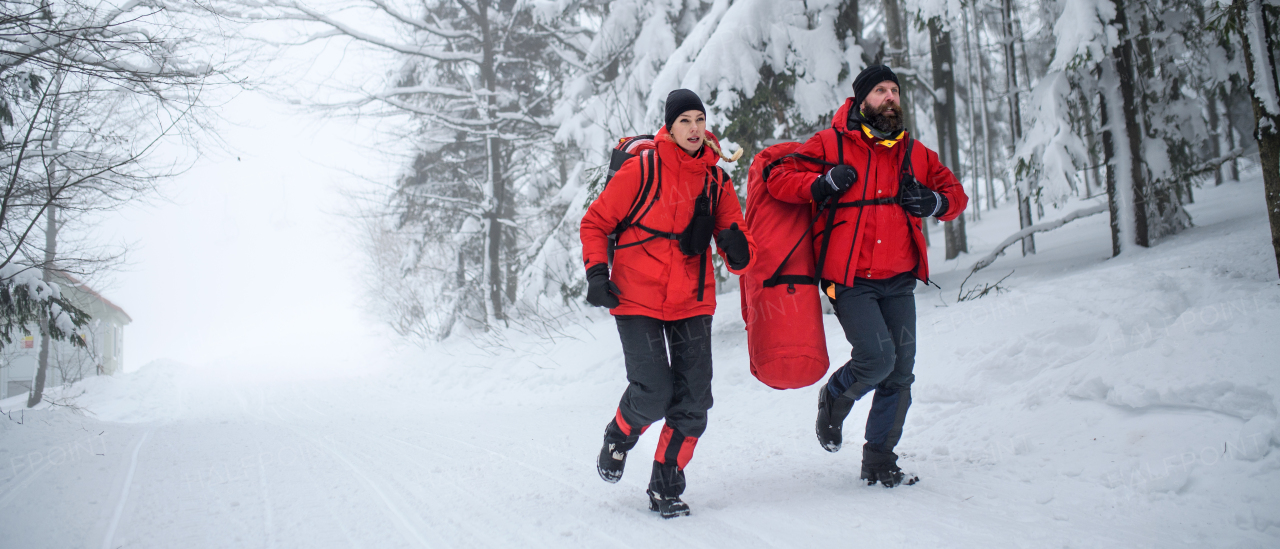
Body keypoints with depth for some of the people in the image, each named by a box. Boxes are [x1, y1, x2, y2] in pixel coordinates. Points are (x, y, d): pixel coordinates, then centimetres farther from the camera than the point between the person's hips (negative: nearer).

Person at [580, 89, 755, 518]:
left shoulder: (716, 180, 5)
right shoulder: (642, 169, -6)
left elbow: (739, 258, 6)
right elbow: (596, 223, 2)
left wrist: (737, 249, -17)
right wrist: (596, 273, -9)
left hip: (692, 302, 4)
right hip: (636, 299, -4)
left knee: (693, 402, -2)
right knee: (652, 393, -12)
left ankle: (666, 488, 16)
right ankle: (619, 437, 24)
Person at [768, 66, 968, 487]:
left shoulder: (915, 153, 14)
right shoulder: (830, 144, 2)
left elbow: (956, 194, 22)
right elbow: (779, 180, 1)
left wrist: (936, 202, -1)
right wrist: (821, 184, -16)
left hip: (899, 282, 5)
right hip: (850, 280, -5)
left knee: (900, 371, 2)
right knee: (877, 356, -19)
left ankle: (880, 457, 18)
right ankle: (834, 399, 15)